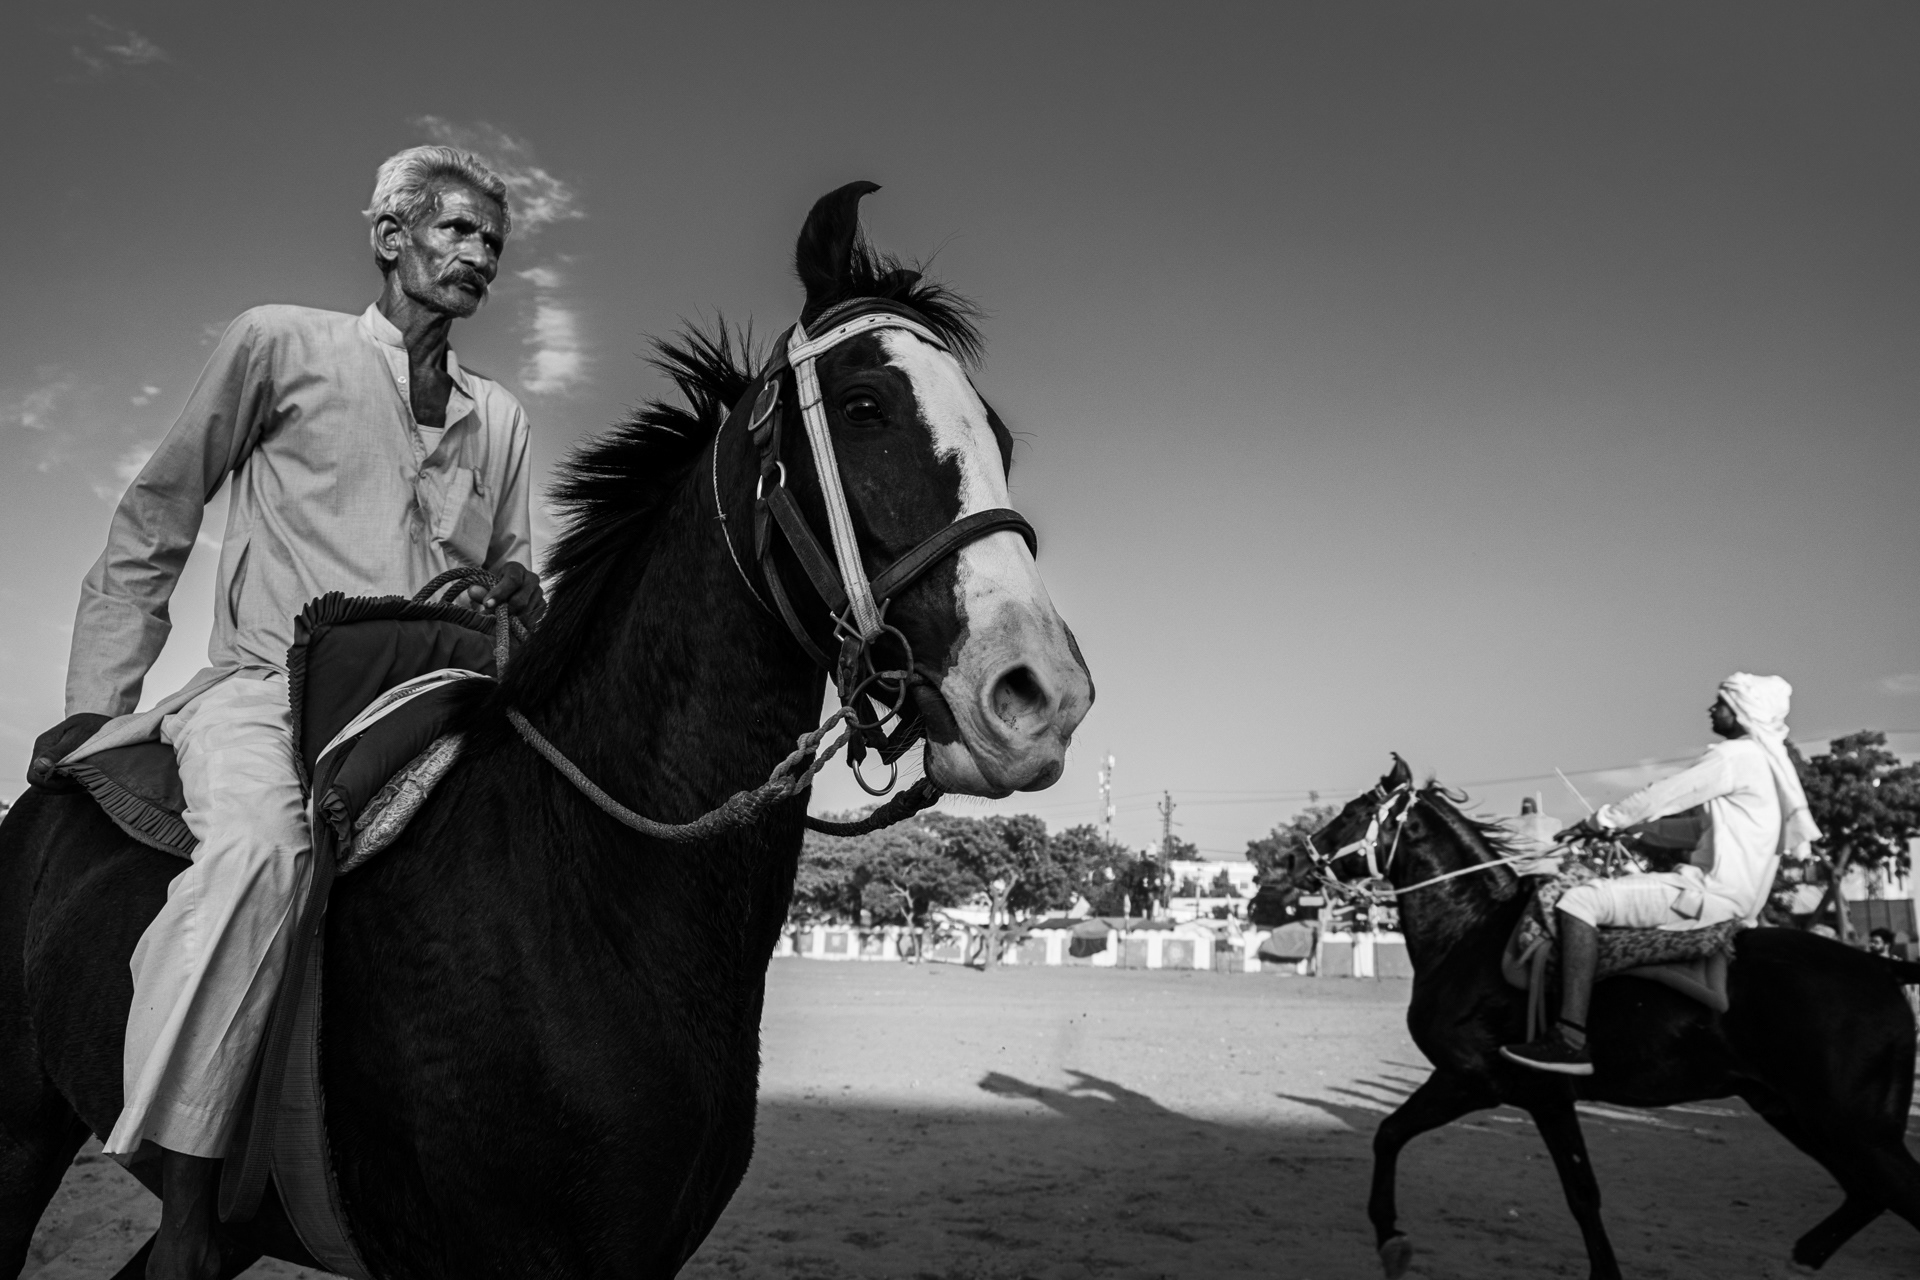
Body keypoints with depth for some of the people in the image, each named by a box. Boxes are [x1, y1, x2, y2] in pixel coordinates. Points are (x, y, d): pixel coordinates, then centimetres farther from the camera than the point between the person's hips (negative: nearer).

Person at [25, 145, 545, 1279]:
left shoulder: (501, 415, 17)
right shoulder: (280, 344, 6)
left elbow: (514, 579, 24)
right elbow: (152, 528, 8)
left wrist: (521, 596, -1)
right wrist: (97, 704, 5)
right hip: (267, 687, -4)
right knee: (259, 848, -35)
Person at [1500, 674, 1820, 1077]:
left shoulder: (1737, 755, -12)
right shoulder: (1768, 759, 18)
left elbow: (1664, 796, -12)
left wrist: (1601, 821, -1)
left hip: (1715, 893, -11)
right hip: (1735, 886, 11)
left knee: (1579, 902, -21)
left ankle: (1570, 1040, -28)